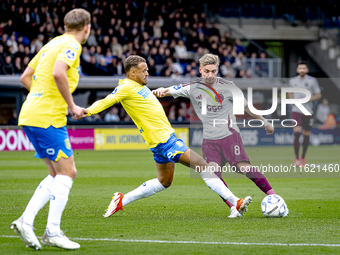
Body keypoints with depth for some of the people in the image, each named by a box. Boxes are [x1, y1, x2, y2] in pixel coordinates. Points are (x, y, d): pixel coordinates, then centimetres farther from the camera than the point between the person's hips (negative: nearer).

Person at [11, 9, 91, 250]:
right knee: (67, 172, -3)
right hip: (48, 117, -9)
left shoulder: (52, 44, 19)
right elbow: (58, 73, -27)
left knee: (58, 174, 13)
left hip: (30, 115, 9)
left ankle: (26, 220, 3)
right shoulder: (71, 45, -8)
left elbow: (25, 77, 23)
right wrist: (72, 106, -17)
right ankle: (52, 232, -7)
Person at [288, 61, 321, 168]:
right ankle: (296, 159, -10)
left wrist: (309, 99, -15)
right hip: (296, 111, 0)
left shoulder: (312, 81, 0)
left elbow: (318, 95, 1)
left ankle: (303, 158, 23)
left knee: (306, 135, 6)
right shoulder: (292, 81, 7)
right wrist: (292, 99, 0)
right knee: (296, 134, -15)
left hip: (308, 111, 0)